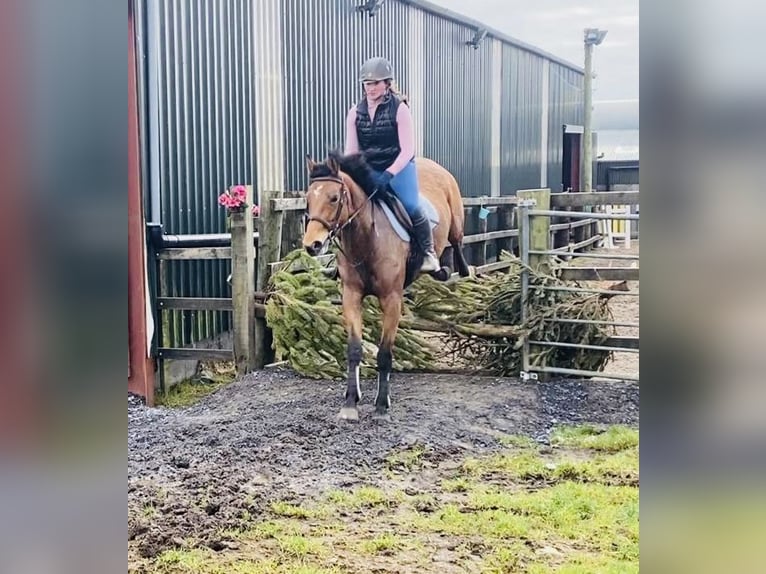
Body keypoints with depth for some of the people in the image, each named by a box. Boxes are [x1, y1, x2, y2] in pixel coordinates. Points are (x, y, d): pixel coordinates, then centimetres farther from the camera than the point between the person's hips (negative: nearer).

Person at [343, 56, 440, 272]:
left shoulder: (399, 109, -9)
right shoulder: (355, 112, 3)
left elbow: (407, 150, -14)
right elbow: (351, 150, 4)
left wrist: (389, 174, -27)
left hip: (399, 167, -4)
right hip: (368, 170, 4)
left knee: (411, 207, -24)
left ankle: (429, 252, -6)